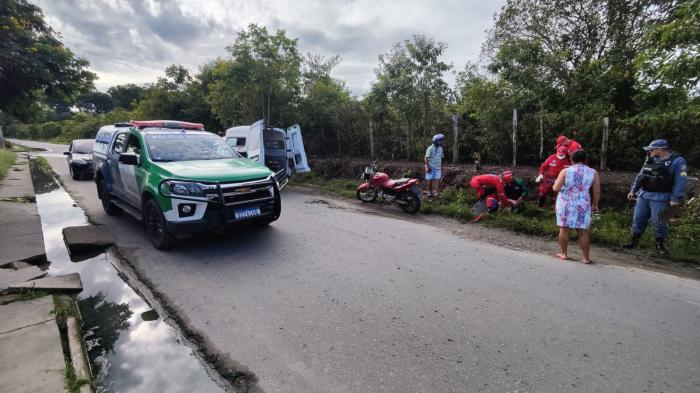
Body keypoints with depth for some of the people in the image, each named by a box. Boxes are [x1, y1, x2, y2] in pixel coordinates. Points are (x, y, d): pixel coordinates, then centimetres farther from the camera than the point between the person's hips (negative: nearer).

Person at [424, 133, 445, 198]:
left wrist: (441, 167, 16)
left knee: (437, 180, -9)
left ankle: (437, 193, -10)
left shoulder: (440, 148, 8)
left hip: (438, 168, 4)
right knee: (430, 180, 4)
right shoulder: (430, 148, -11)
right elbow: (426, 158, -14)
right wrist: (428, 167, -20)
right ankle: (430, 192, 21)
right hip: (430, 168, -4)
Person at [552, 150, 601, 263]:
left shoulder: (565, 171, -7)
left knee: (564, 228, 8)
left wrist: (556, 182, 11)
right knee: (583, 231, 5)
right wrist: (595, 205, 15)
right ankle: (586, 257, 11)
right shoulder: (593, 172, 0)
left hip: (565, 204, -1)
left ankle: (563, 253, 16)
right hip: (583, 205, 2)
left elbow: (556, 188, -10)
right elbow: (597, 192, 3)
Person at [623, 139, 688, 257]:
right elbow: (640, 176, 17)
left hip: (660, 199, -5)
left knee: (659, 222, -2)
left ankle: (660, 244, 14)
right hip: (643, 195, 5)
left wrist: (676, 198, -18)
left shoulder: (678, 161, -7)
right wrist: (633, 190, 14)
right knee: (638, 219, 8)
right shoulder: (650, 160, 10)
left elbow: (681, 182, -12)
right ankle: (634, 240, 19)